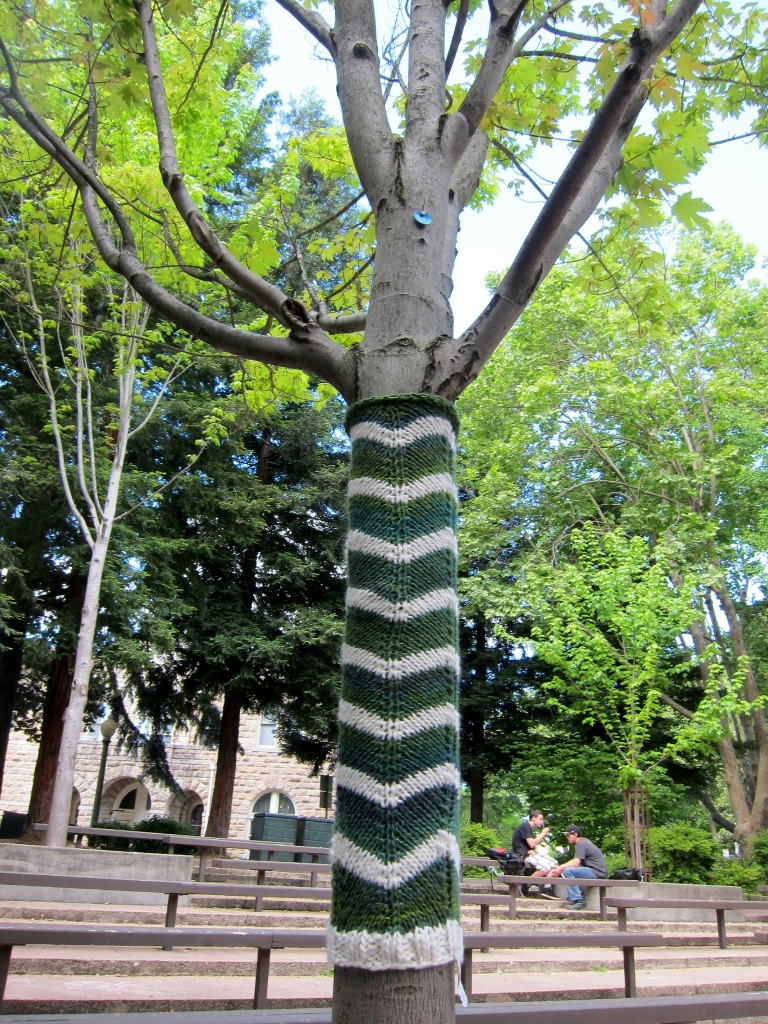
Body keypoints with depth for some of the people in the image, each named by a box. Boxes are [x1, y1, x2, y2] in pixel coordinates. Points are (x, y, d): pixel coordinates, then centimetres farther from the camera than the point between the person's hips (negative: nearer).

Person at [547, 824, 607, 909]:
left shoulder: (581, 844, -14)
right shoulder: (583, 842, 17)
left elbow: (575, 863, -21)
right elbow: (575, 860, 17)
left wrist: (561, 868, -9)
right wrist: (560, 867, 7)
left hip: (597, 873, -11)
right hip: (595, 871, 11)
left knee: (567, 871, -23)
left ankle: (577, 900, -17)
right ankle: (581, 897, 17)